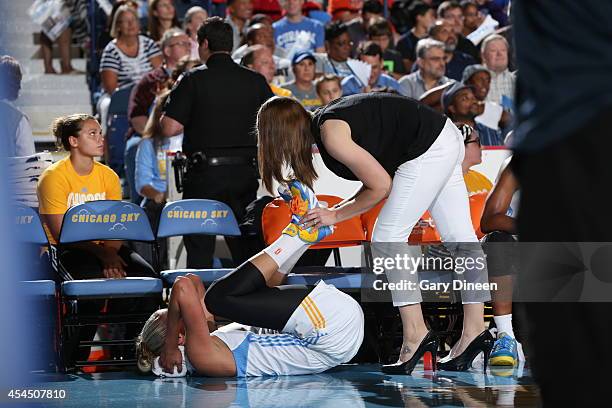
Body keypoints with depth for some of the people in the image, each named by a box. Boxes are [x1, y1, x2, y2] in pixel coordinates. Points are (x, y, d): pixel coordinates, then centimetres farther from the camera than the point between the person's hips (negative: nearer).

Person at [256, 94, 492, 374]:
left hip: (428, 151, -10)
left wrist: (336, 215, -5)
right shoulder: (325, 122, 10)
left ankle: (415, 334, -6)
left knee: (387, 238, -7)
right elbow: (378, 177, 12)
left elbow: (381, 186, -12)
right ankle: (474, 331, 12)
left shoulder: (331, 134, -17)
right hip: (447, 139, 10)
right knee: (458, 237, 9)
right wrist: (337, 210, 5)